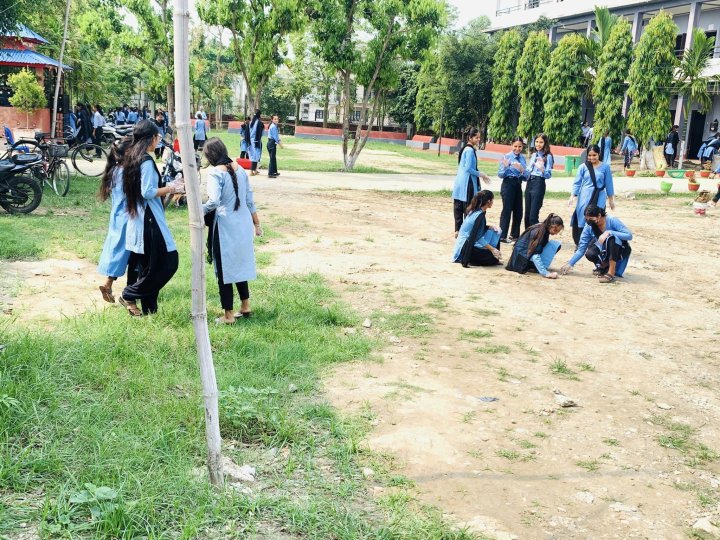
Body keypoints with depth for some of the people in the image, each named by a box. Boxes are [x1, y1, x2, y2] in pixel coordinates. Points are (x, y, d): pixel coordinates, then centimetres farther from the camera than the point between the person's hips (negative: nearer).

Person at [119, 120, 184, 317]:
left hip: (138, 218, 10)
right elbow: (147, 192, -20)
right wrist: (170, 188, -8)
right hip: (149, 218, -10)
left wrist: (169, 186, 16)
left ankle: (149, 309, 17)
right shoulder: (146, 160, -15)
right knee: (168, 262, -4)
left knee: (148, 267, 13)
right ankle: (129, 295, 2)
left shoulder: (131, 158, 14)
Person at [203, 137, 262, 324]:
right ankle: (245, 306, 29)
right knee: (240, 265, 20)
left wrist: (200, 210, -7)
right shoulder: (239, 169, 7)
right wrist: (256, 223, 19)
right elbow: (249, 199, 11)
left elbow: (214, 201, -25)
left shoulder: (215, 172, -13)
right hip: (243, 225, 7)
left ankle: (228, 315, 12)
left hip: (225, 227, -7)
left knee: (224, 269, 5)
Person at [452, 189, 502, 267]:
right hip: (466, 248, -9)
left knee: (495, 232, 10)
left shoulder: (475, 211, 5)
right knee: (493, 258, -13)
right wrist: (492, 249, -21)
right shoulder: (480, 215, -22)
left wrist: (491, 227, 2)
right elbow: (478, 237, -23)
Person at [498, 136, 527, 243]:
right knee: (507, 210, -6)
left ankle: (514, 235, 22)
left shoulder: (522, 158, 8)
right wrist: (505, 166, -24)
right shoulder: (507, 157, -6)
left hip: (518, 186, 6)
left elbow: (526, 176, 8)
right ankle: (502, 236, 0)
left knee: (518, 211, 9)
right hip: (508, 185, -6)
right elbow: (500, 174, -7)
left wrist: (522, 169, -12)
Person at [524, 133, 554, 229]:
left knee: (533, 216, -10)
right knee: (527, 214, 9)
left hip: (539, 184, -7)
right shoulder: (533, 155, 15)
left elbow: (548, 175, -10)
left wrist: (542, 169, -28)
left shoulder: (548, 156, -5)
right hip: (529, 183, 7)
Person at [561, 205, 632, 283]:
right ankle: (605, 266, 5)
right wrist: (570, 264, -20)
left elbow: (629, 235, -29)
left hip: (620, 250, -4)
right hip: (605, 251, 4)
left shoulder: (612, 220, -23)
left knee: (612, 238, -36)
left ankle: (611, 273, -30)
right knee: (589, 254, -28)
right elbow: (581, 248, -12)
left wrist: (609, 232, -39)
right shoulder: (589, 226, -13)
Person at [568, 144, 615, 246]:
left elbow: (608, 184, 9)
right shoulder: (583, 167, 2)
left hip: (599, 198, 0)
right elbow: (577, 183, 3)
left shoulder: (605, 167, 4)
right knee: (582, 221, 1)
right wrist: (572, 197, -5)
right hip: (585, 198, 0)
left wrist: (611, 200, 11)